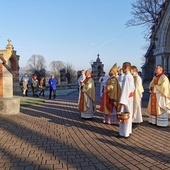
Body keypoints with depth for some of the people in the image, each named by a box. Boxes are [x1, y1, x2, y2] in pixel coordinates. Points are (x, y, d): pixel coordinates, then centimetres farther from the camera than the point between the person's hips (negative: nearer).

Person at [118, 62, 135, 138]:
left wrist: (122, 101, -24)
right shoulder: (131, 76, 11)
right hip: (130, 97, 10)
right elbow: (133, 87, 18)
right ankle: (128, 131, 26)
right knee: (128, 114, 16)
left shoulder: (126, 77, -19)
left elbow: (125, 89, -24)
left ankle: (124, 133, 4)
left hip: (126, 98, -10)